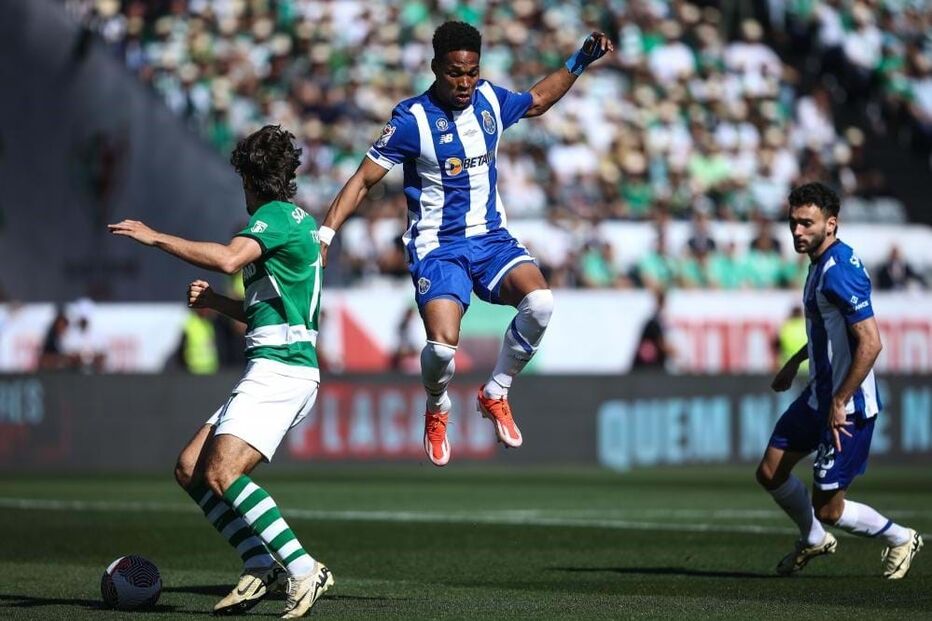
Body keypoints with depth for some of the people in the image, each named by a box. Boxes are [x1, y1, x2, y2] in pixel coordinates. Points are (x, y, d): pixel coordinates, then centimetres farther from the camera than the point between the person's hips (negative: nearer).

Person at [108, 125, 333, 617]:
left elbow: (228, 259, -26)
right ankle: (262, 568, -3)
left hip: (279, 369, -10)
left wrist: (155, 238, -18)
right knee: (190, 468, 4)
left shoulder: (277, 215, -6)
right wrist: (218, 303, 21)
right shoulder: (297, 219, 24)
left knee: (221, 471, -23)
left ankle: (303, 570, -25)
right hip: (278, 372, 10)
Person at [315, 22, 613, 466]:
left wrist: (580, 62, 18)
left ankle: (495, 395, -2)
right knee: (442, 346, -27)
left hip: (491, 238, 4)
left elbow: (537, 100, 26)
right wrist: (325, 234, -17)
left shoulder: (491, 100, 3)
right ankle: (436, 410, 11)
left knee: (539, 302, -26)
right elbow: (364, 179, -8)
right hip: (437, 247, -4)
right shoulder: (412, 119, -13)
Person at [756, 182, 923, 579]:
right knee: (770, 473, 13)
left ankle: (900, 539, 22)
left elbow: (870, 343, -28)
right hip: (819, 395, 10)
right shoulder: (821, 262, 8)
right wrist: (795, 363, 26)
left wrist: (839, 404, -25)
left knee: (828, 510, -2)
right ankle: (814, 540, 36)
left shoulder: (840, 272, -24)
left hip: (848, 407, -10)